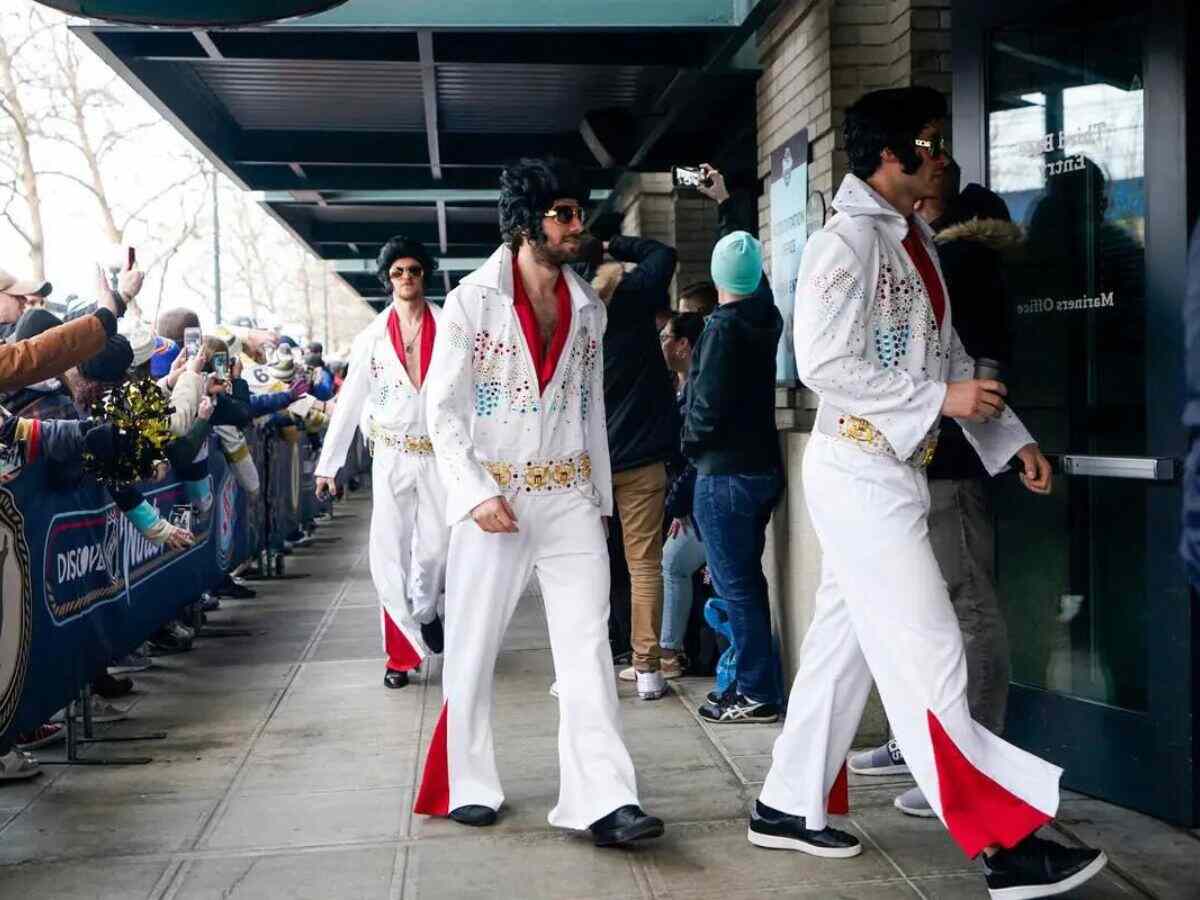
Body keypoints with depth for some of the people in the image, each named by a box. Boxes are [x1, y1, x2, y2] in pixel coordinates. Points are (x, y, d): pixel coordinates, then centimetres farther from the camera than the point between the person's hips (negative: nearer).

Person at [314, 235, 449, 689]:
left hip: (440, 453, -1)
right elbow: (349, 402, 7)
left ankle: (425, 611, 32)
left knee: (435, 547, -1)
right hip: (392, 456, 1)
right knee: (391, 553, -1)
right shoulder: (372, 336, 7)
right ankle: (401, 653, 7)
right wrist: (328, 462, 3)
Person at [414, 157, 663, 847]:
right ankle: (469, 785, 20)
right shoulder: (474, 300, -3)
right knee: (475, 648, 5)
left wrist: (600, 499, 15)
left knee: (589, 646, -6)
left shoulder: (588, 307, 11)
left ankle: (606, 801, -9)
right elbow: (444, 408, -5)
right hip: (493, 497, -3)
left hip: (570, 497, 3)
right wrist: (477, 493, -16)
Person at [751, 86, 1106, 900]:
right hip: (860, 473, -9)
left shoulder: (917, 244, 14)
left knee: (844, 644, 14)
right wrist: (939, 399, -19)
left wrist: (1013, 436, 11)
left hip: (894, 474, 9)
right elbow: (825, 364, -21)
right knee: (928, 656, -8)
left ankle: (791, 808, 25)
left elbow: (949, 356, 18)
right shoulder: (846, 241, -13)